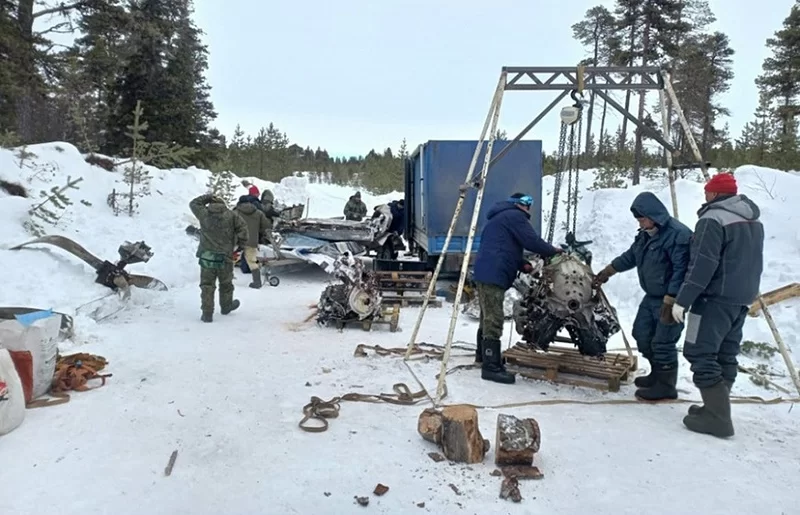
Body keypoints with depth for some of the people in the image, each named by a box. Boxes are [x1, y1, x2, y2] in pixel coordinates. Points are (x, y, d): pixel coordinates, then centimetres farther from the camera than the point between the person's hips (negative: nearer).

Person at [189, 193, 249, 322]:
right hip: (225, 257, 0)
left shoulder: (204, 214, 0)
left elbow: (193, 204, 18)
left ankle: (207, 313, 4)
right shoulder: (231, 215, -1)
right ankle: (226, 306, 38)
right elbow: (243, 228, -7)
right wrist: (241, 244, 3)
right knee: (226, 283, 19)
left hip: (206, 257, 0)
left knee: (207, 285, 7)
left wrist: (208, 197, 20)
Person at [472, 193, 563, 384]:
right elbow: (532, 241, -10)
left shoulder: (499, 218, 30)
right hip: (493, 274, -11)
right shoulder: (515, 216, -1)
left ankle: (484, 354, 35)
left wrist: (523, 264, 16)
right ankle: (491, 367, -13)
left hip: (485, 272, 11)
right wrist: (553, 250, 7)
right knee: (493, 320, -12)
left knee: (488, 317, 21)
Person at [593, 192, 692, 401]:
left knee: (662, 343, -5)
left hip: (671, 299, -10)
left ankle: (666, 385, 10)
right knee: (642, 334, 16)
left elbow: (681, 271, -27)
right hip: (651, 297, 10)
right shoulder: (646, 234, 8)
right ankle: (658, 373, 32)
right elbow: (631, 256, 22)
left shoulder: (677, 234, -22)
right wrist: (608, 271, 21)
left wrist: (670, 300, -29)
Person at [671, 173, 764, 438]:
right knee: (726, 355, 13)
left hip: (716, 298, -9)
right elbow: (754, 263, 22)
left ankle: (718, 417, -8)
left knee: (700, 353, -7)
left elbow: (702, 265, -21)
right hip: (743, 299, 9)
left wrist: (682, 300, -19)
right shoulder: (754, 220, 15)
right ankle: (717, 408, 19)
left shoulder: (713, 219, -15)